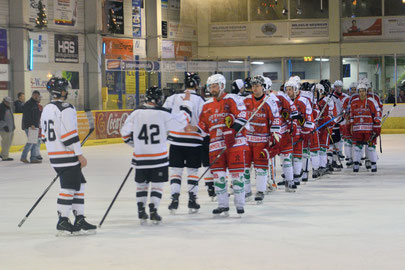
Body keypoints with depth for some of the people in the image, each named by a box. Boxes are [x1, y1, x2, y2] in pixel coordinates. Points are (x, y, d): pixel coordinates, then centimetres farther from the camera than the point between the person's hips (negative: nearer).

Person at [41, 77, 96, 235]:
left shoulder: (46, 109, 14)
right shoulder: (66, 109, -15)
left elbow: (44, 135, 20)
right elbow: (70, 134, -20)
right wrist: (79, 155, -15)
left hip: (54, 156, 9)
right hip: (67, 156, -9)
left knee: (79, 184, 13)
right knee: (69, 188, -3)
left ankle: (79, 219, 12)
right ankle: (63, 223, 0)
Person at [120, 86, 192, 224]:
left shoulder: (136, 113, -4)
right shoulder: (163, 113, -12)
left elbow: (125, 132, 3)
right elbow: (182, 121, -3)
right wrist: (186, 103, 10)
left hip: (140, 157, 2)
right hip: (159, 156, -2)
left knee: (141, 183, 17)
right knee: (157, 184, 7)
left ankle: (141, 211, 16)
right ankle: (153, 212, 0)